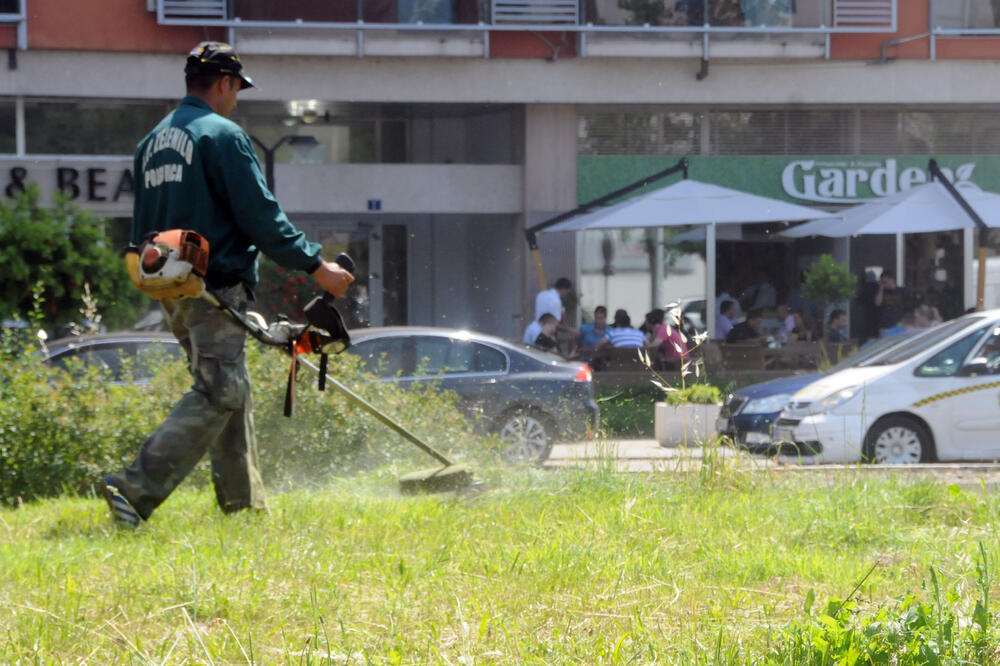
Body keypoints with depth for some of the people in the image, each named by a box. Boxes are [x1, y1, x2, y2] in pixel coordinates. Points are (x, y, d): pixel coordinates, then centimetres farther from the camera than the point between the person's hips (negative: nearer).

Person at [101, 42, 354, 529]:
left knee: (233, 396, 16)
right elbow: (261, 216, -14)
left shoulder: (153, 142, 16)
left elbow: (143, 230, 21)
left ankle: (245, 506, 17)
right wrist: (316, 266, -9)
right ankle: (136, 489, -23)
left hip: (172, 288, 9)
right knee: (217, 395, -12)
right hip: (215, 287, -9)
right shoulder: (222, 135, -10)